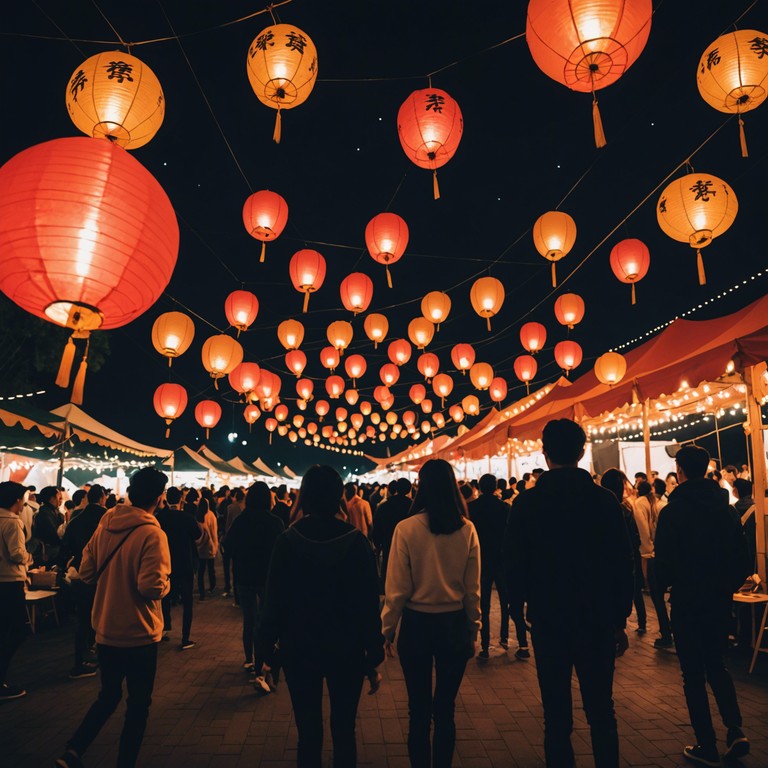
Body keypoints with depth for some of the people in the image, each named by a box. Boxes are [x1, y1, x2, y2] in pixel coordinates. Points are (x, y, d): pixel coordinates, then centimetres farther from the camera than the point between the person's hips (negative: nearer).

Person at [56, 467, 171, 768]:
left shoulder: (105, 525, -3)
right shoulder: (152, 534, -23)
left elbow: (86, 571, 3)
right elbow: (152, 587, -28)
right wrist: (166, 585, -7)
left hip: (105, 630, 6)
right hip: (139, 633, -6)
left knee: (108, 696, 25)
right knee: (138, 704, 14)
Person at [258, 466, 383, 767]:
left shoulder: (287, 541, -11)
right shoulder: (356, 541, -11)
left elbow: (274, 601, -8)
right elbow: (370, 603, -9)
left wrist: (267, 646, 5)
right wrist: (374, 657, -1)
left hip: (299, 650, 0)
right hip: (346, 650, 0)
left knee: (308, 732, 14)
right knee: (344, 730, 17)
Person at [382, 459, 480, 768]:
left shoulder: (406, 528, -16)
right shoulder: (467, 529, -9)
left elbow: (397, 588, -11)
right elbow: (473, 589, -2)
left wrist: (388, 629, 3)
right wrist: (472, 631, 11)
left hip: (417, 624, -2)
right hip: (455, 625, 2)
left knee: (419, 710, 15)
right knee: (445, 708, 18)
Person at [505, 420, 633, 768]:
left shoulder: (527, 502, -11)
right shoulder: (605, 500, -7)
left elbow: (514, 565, -7)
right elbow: (623, 565, -3)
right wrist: (620, 620, 8)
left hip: (548, 620, -1)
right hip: (598, 620, 2)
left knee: (557, 714, 12)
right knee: (601, 712, 18)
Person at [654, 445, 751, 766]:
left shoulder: (672, 512, -16)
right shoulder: (727, 508, -1)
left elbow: (664, 563, -16)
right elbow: (743, 559, 3)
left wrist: (666, 583, 4)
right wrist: (727, 585, 16)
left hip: (687, 603, -5)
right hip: (721, 600, 5)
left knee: (693, 674, 8)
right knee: (716, 666, 23)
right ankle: (735, 731, 14)